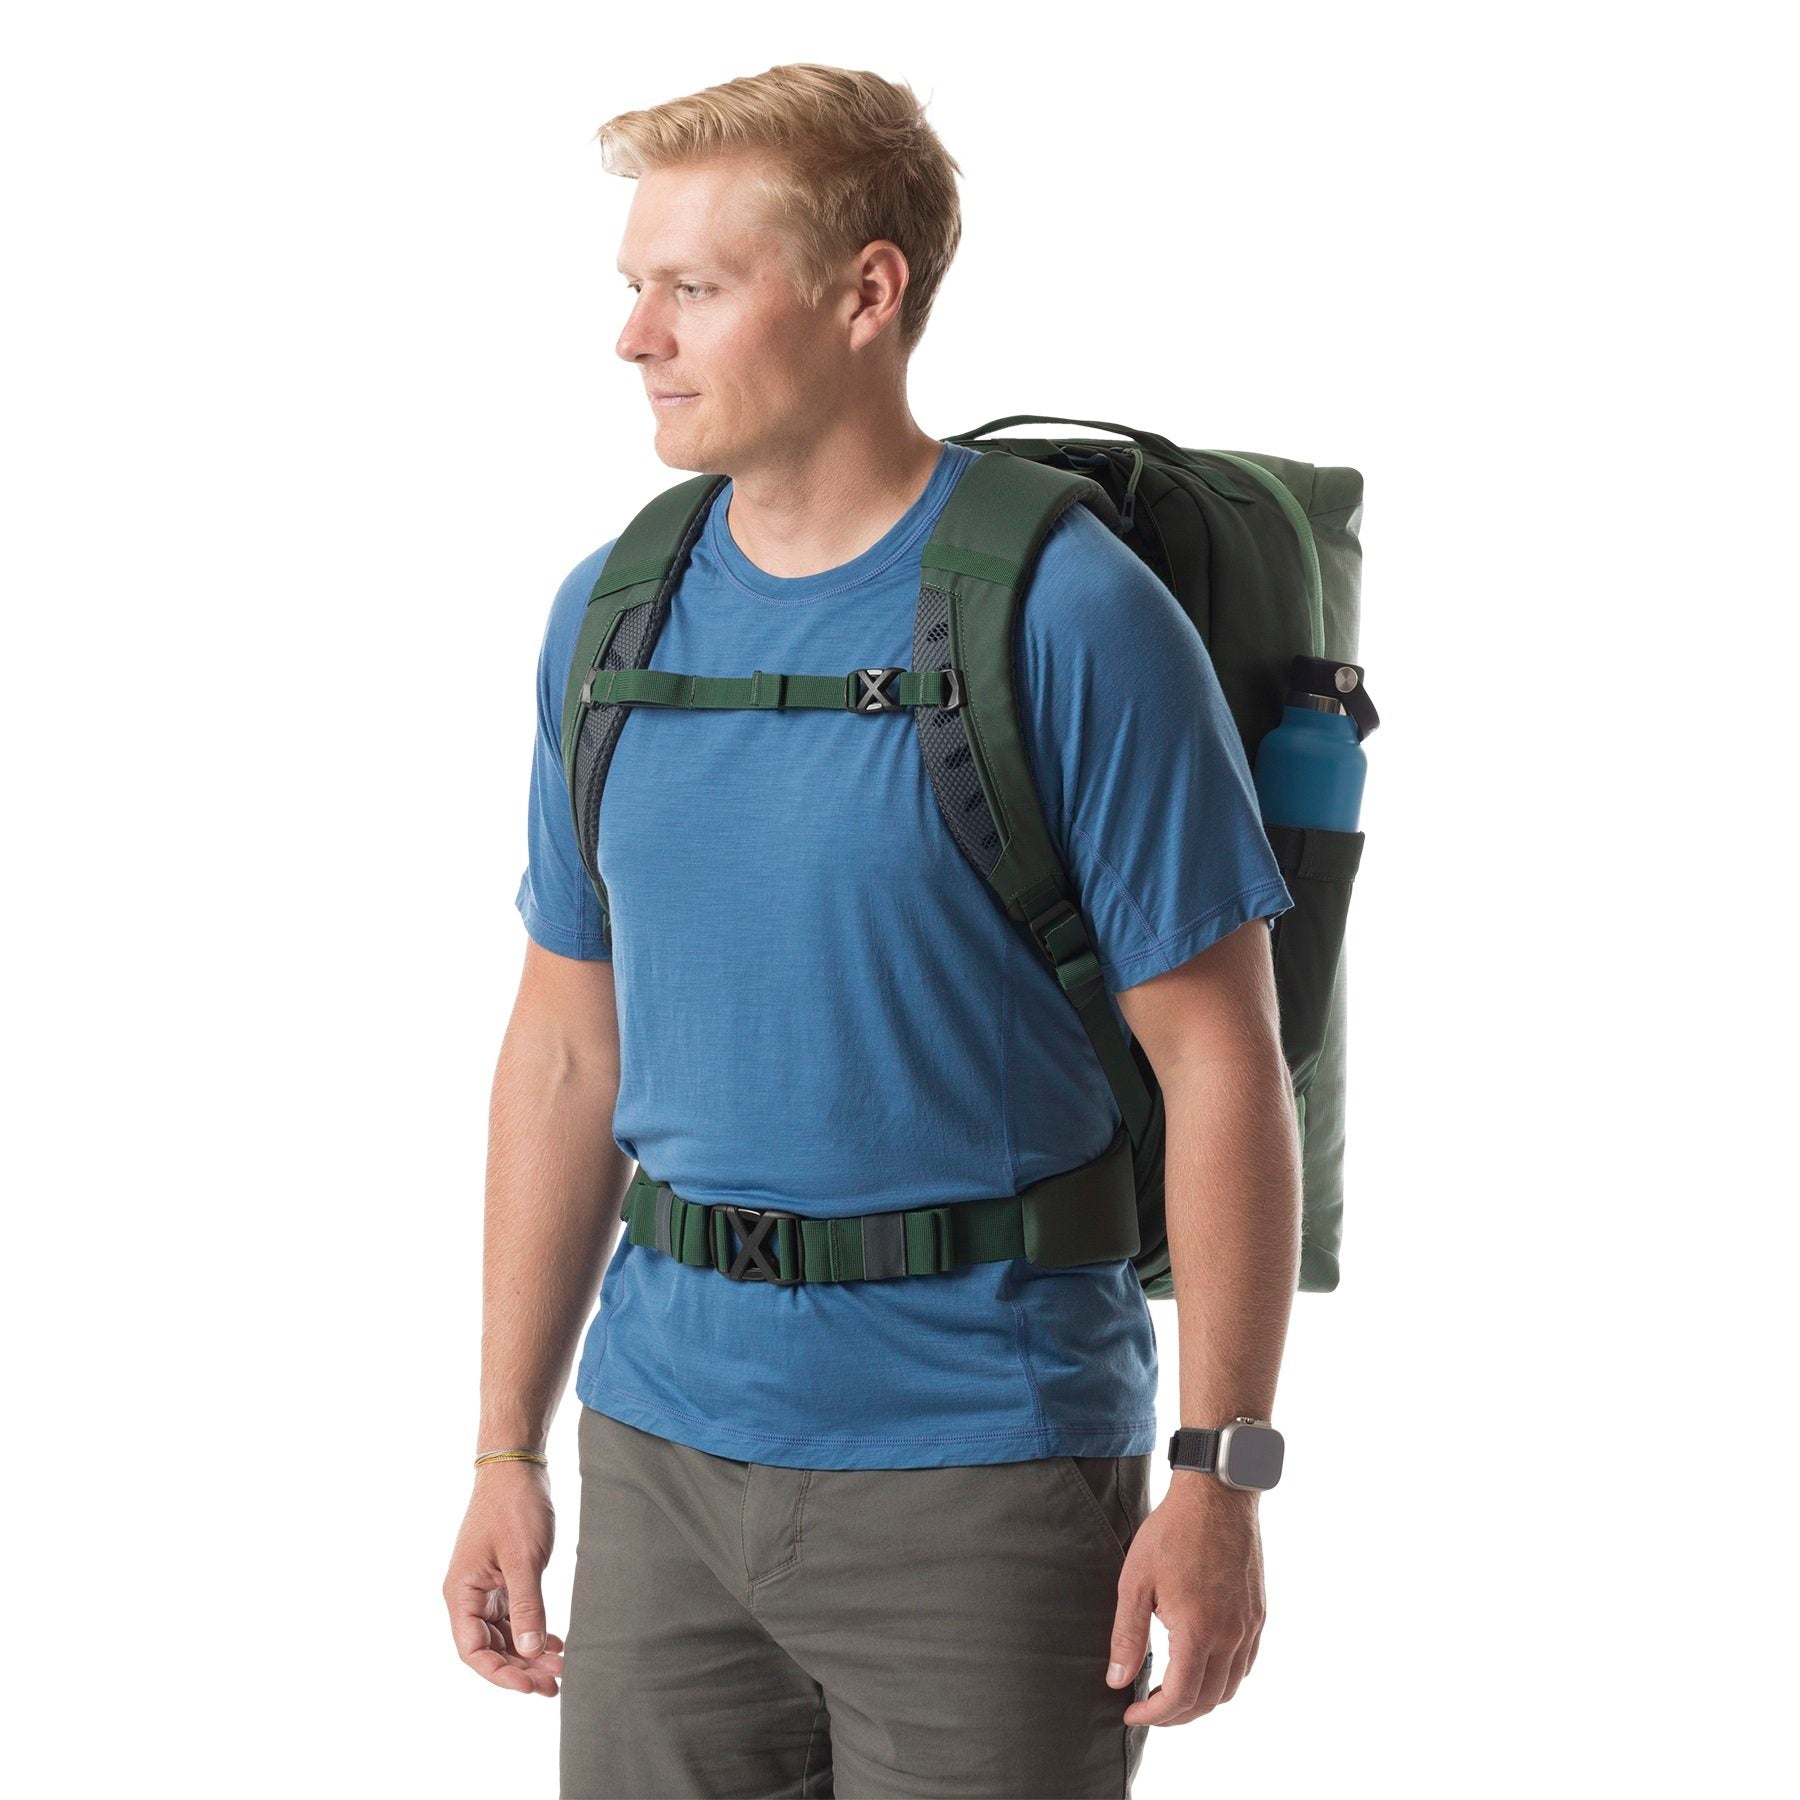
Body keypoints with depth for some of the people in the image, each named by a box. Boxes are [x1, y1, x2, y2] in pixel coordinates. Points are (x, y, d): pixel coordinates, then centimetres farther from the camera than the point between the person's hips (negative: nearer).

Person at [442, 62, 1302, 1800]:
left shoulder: (1071, 615, -11)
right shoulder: (609, 614, 6)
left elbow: (1220, 1065, -10)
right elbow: (569, 1049, 11)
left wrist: (1218, 1479, -13)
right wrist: (505, 1453, 9)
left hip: (980, 1473, -5)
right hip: (662, 1449, 5)